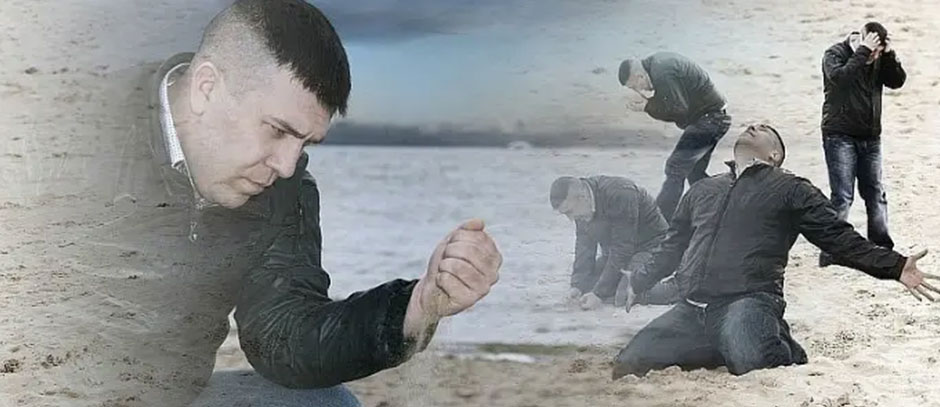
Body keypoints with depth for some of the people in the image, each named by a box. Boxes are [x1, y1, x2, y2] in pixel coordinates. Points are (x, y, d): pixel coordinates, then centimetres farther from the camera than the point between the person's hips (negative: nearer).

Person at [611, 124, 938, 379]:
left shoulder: (791, 190, 13)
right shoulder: (702, 190, 27)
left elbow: (841, 239, 6)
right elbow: (671, 248, 37)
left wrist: (895, 267, -5)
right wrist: (637, 283, 33)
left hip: (748, 302, -5)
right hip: (691, 310, 5)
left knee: (751, 362, -37)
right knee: (629, 364, -12)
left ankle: (784, 354, 1)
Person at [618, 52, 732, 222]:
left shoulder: (662, 75, -23)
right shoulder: (656, 61, 8)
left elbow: (679, 111, -22)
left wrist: (648, 107, -14)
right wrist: (652, 99, 1)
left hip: (708, 117, -11)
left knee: (675, 168, -12)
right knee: (694, 171, 15)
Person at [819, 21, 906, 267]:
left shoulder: (879, 59, 8)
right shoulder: (835, 54, -8)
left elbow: (897, 81, 0)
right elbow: (840, 77, -27)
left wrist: (889, 55, -12)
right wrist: (863, 52, -27)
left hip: (870, 136, 6)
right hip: (840, 136, -6)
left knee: (875, 193, 11)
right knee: (842, 196, -11)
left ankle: (882, 247, 21)